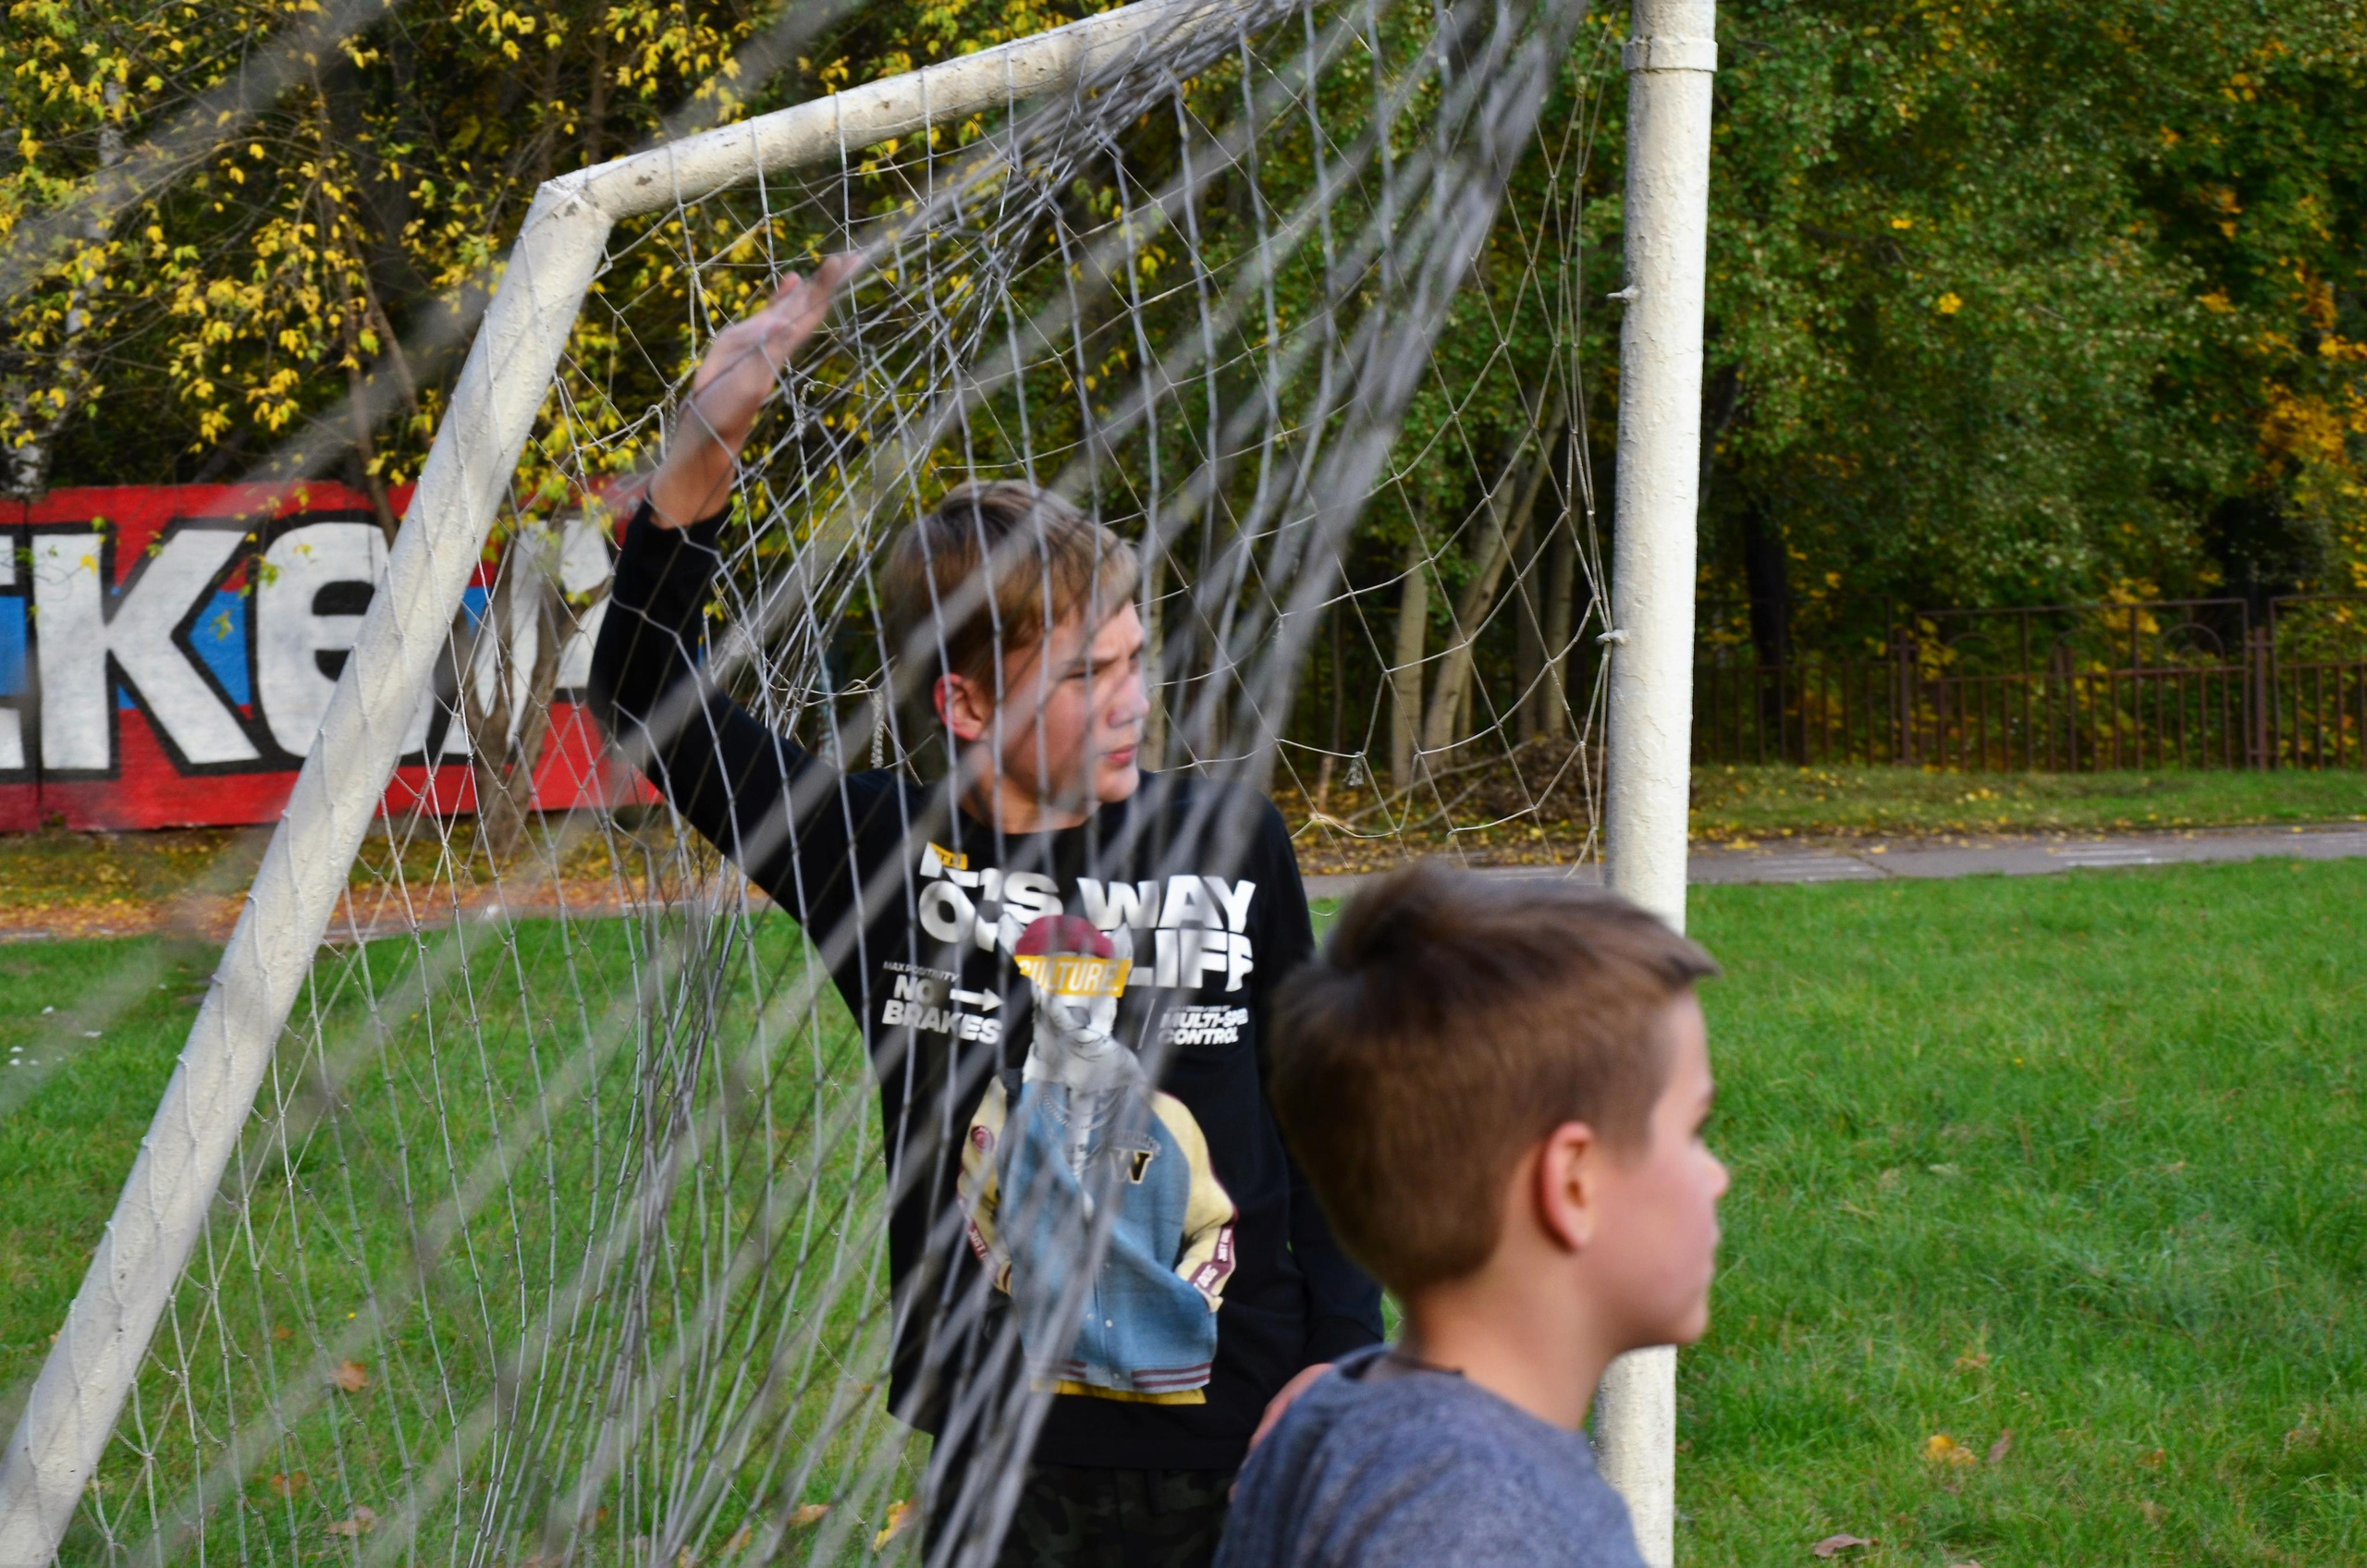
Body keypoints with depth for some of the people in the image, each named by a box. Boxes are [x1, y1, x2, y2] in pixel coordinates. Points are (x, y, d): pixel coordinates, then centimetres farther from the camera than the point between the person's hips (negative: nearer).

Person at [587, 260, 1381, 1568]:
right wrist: (702, 452, -17)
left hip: (1244, 1459, 1)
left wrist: (1346, 1382, 6)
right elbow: (644, 690, -3)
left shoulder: (1229, 844, 1)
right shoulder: (883, 855, -2)